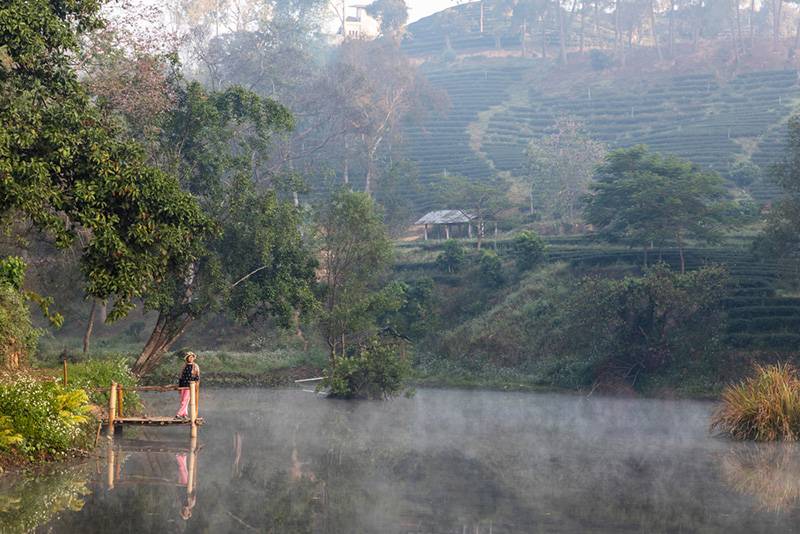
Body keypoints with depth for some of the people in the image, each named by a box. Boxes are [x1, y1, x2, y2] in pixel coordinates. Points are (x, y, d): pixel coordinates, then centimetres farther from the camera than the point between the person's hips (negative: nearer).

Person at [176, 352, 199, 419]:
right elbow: (181, 376, 18)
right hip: (183, 385, 5)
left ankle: (179, 414, -13)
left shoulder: (196, 366, 1)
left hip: (190, 385, -5)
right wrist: (179, 386, 14)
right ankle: (185, 415, 7)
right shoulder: (184, 367, 14)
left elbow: (197, 377, -1)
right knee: (182, 401, 2)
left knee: (185, 400, -12)